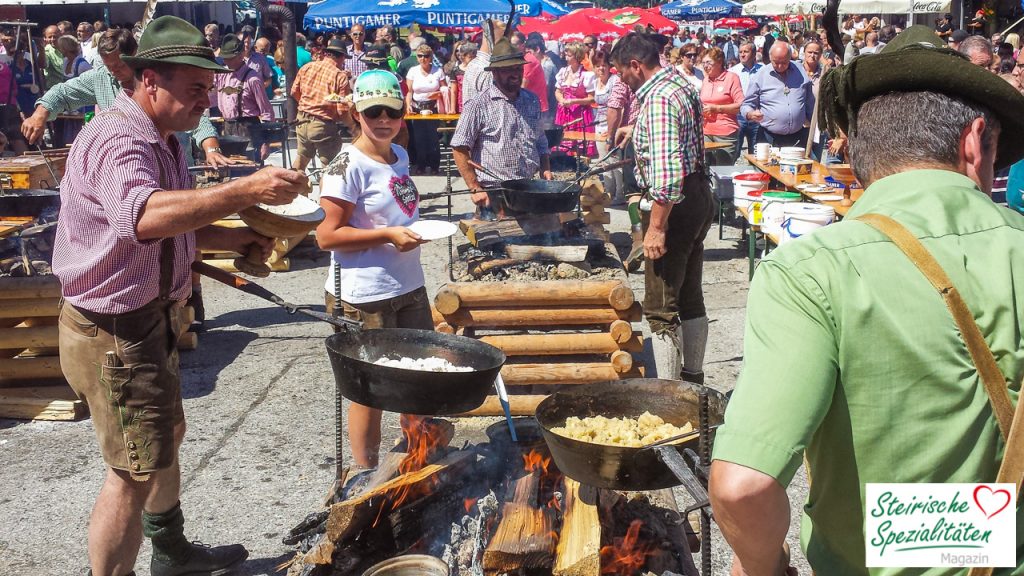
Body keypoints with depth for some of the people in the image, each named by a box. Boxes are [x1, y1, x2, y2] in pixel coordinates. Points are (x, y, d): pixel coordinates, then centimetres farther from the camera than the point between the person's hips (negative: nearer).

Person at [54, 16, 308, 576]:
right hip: (111, 329, -11)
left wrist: (235, 237, 3)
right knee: (137, 468, -4)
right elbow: (146, 216, -45)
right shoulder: (116, 139, -24)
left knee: (166, 434, 24)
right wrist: (247, 190, -49)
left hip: (149, 315, 11)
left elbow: (177, 225, 20)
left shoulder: (160, 139, 10)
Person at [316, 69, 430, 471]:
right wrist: (387, 235, -22)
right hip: (364, 297, -8)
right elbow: (327, 236, -18)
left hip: (409, 287, 8)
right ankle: (367, 476, 25)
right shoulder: (349, 165, -16)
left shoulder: (400, 156, 8)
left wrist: (415, 229, 7)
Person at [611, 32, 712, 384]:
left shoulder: (658, 99, -21)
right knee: (690, 298, 18)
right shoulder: (681, 84, 11)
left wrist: (657, 226, -26)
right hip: (699, 195, 10)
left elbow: (667, 170, -29)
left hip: (675, 204, -10)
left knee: (661, 309, -3)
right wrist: (638, 131, 45)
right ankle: (693, 379, 30)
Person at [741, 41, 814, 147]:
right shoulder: (760, 76, -1)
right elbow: (747, 105, 2)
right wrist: (751, 114, -20)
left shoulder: (801, 74, 7)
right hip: (770, 139, -2)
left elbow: (810, 105, 16)